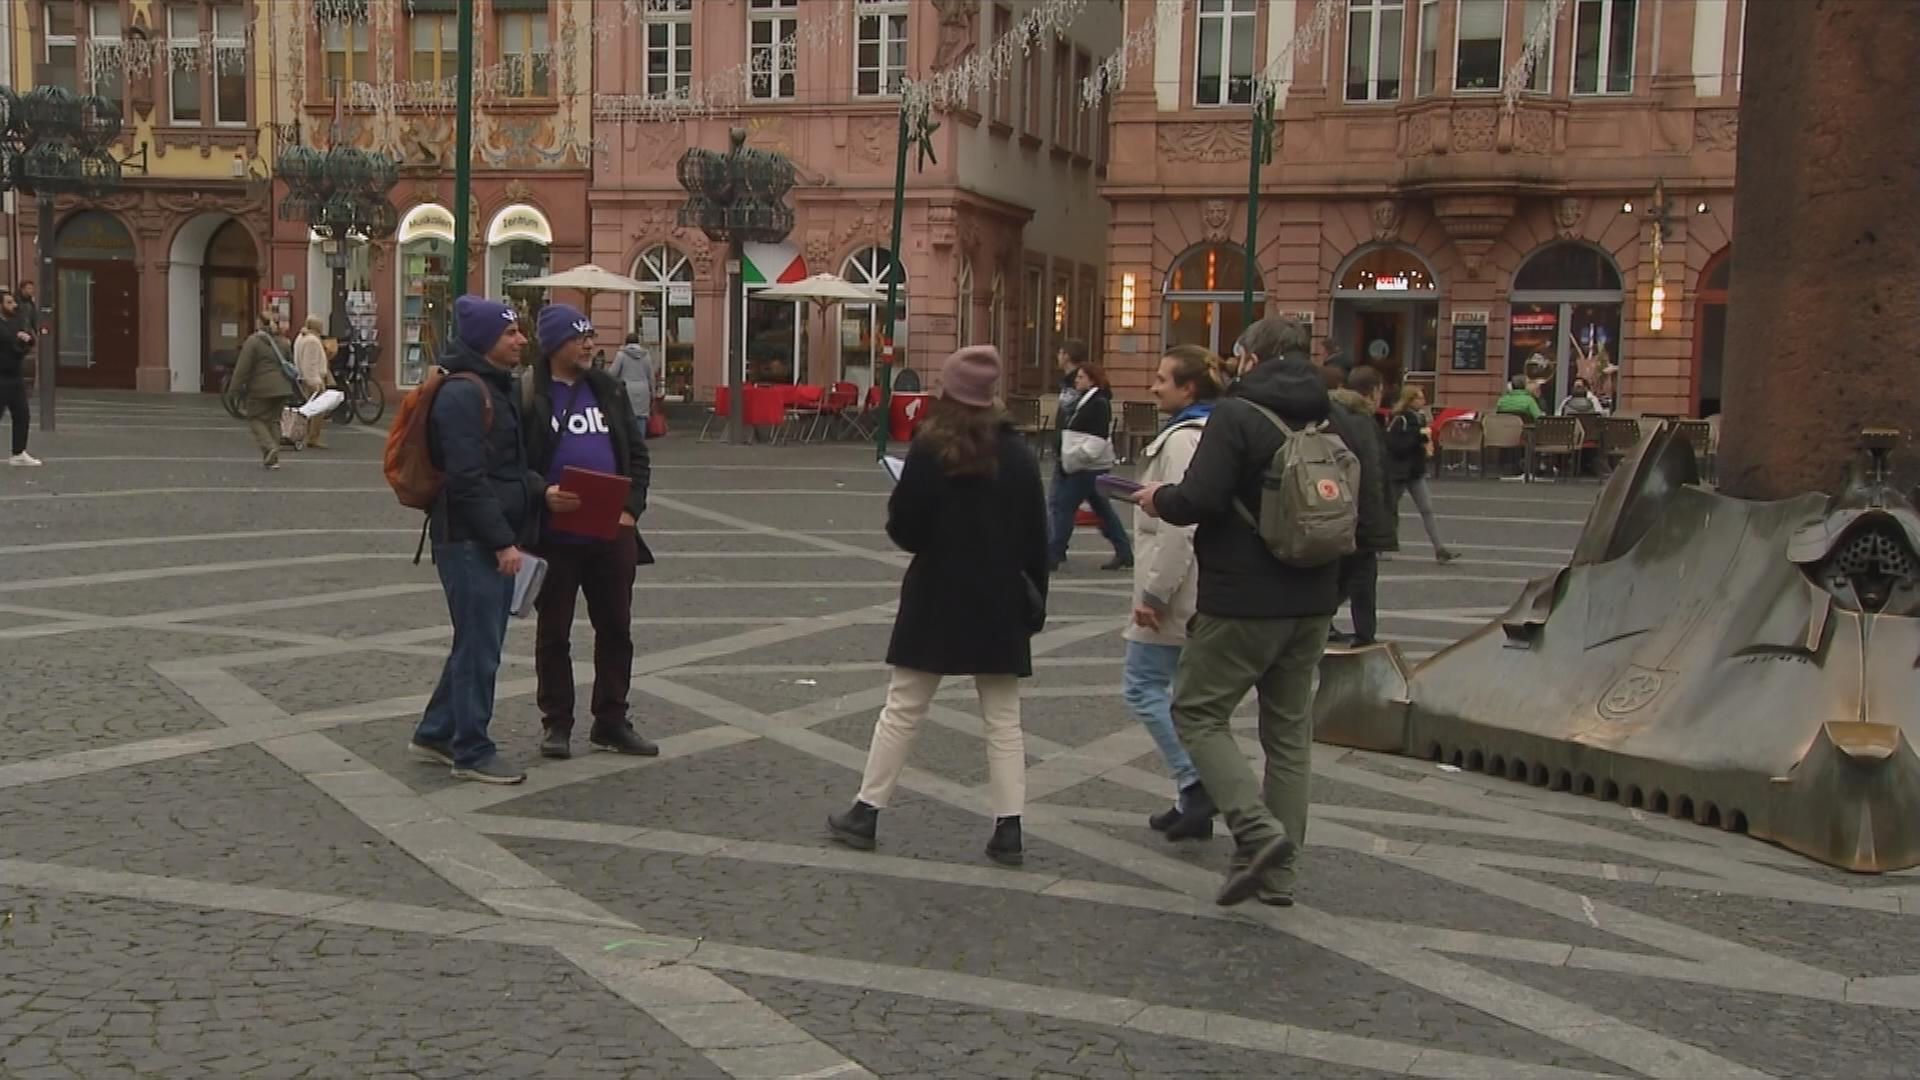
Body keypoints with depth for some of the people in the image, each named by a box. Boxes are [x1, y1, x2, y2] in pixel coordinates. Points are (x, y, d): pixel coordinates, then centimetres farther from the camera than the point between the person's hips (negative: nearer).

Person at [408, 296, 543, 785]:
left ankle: (435, 734, 29)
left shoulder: (499, 388, 16)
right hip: (469, 542, -10)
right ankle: (472, 753, 9)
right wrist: (502, 541, -22)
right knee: (479, 648, -2)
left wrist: (541, 489, 5)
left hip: (495, 541, 10)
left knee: (477, 643, 17)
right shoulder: (462, 394, -16)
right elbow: (468, 479, -22)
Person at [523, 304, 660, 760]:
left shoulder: (608, 390, 10)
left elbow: (637, 453, 12)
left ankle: (611, 721, 21)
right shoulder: (527, 394, -5)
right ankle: (556, 723, 19)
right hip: (554, 535, -4)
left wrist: (631, 507, -1)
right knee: (554, 632, 7)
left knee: (616, 628, 9)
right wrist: (541, 494, -21)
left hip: (612, 534, 5)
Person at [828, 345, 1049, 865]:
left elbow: (904, 529, -13)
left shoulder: (930, 450, -10)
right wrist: (1035, 600, 10)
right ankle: (1008, 830, 6)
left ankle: (865, 813, 13)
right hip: (1001, 603, 2)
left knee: (902, 709, 8)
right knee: (1003, 719, 8)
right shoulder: (1016, 453, 0)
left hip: (937, 599, -2)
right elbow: (1036, 535, 2)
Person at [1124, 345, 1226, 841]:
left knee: (1142, 685, -1)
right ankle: (1194, 799, 19)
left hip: (1179, 590, -10)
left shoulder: (1183, 440, -17)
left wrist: (1153, 593, -20)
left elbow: (1179, 526, -24)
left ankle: (1195, 785, -6)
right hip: (1206, 587, 10)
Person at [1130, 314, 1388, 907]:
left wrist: (1159, 499, -1)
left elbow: (1199, 500, -22)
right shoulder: (1341, 424, 7)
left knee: (1198, 712, 7)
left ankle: (1257, 828, -10)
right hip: (1313, 605, 7)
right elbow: (1370, 503, 10)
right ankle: (1279, 870, 17)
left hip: (1241, 602, -6)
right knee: (1289, 730, 13)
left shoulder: (1235, 416, -13)